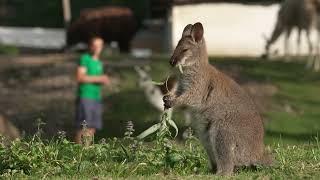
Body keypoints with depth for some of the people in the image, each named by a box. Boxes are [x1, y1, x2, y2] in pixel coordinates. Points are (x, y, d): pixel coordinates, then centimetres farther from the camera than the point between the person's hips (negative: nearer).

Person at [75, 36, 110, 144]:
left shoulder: (99, 63, 19)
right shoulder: (85, 59, -4)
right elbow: (80, 77, -14)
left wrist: (104, 80, 6)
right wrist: (98, 78, -16)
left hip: (96, 98, 8)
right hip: (85, 97, -8)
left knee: (92, 128, 4)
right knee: (84, 126, -13)